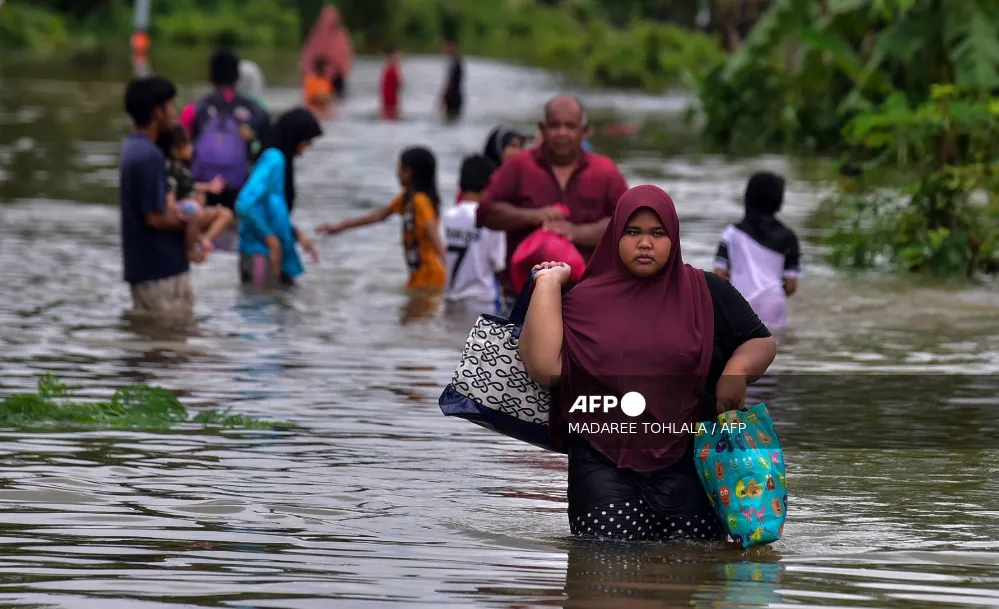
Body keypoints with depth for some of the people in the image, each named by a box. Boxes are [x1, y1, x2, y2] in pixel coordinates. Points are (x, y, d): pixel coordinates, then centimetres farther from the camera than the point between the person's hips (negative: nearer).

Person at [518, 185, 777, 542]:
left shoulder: (706, 293, 8)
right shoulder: (586, 299, 7)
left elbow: (761, 342, 14)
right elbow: (545, 368, -5)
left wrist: (737, 371, -9)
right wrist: (547, 285, -1)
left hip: (687, 462, 0)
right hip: (603, 466, 0)